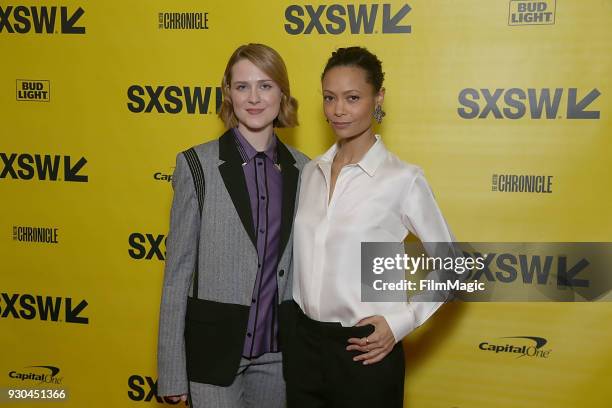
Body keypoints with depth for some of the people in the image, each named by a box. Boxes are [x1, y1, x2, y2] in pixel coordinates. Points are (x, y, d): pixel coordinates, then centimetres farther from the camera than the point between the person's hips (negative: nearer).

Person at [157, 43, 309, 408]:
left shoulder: (301, 169, 2)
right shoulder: (197, 164, -7)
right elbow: (179, 269, -6)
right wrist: (172, 372, -7)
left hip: (278, 351, 3)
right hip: (214, 348, -3)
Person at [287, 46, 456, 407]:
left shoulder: (403, 178, -11)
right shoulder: (311, 172, 4)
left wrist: (401, 322, -10)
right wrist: (297, 316, 6)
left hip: (365, 350, -5)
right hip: (304, 342, 5)